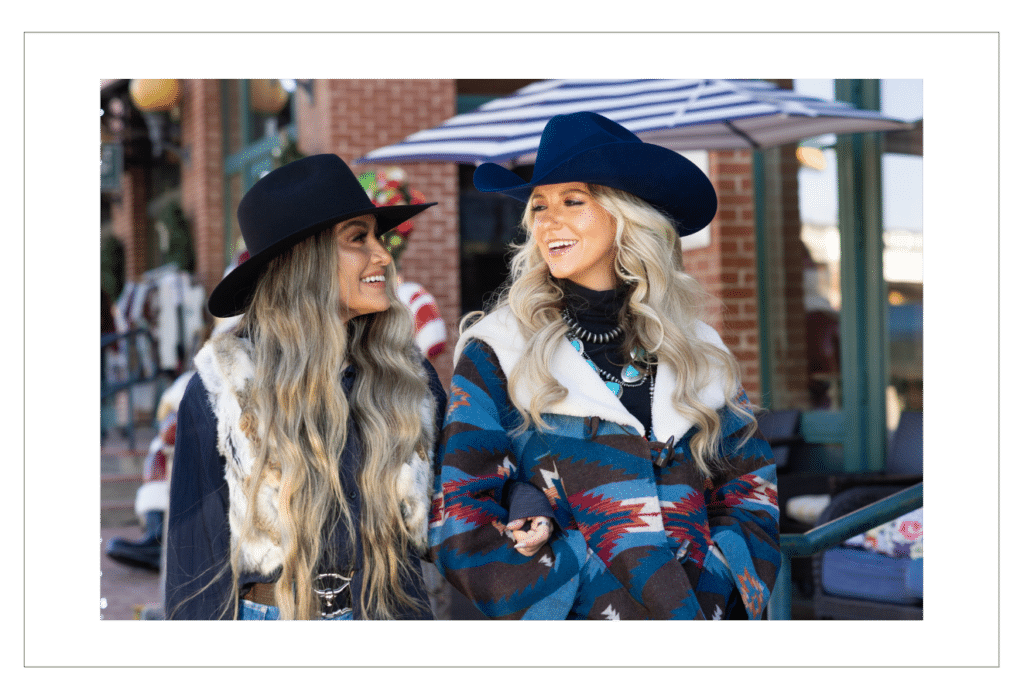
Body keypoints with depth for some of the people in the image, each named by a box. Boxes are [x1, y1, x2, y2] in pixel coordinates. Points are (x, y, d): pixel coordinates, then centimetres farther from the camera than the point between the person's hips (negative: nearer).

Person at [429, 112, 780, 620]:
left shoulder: (697, 351, 5)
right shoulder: (497, 353, -5)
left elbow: (750, 488, 7)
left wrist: (711, 594, -12)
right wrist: (619, 606, -17)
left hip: (703, 610, 3)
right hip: (576, 613, -3)